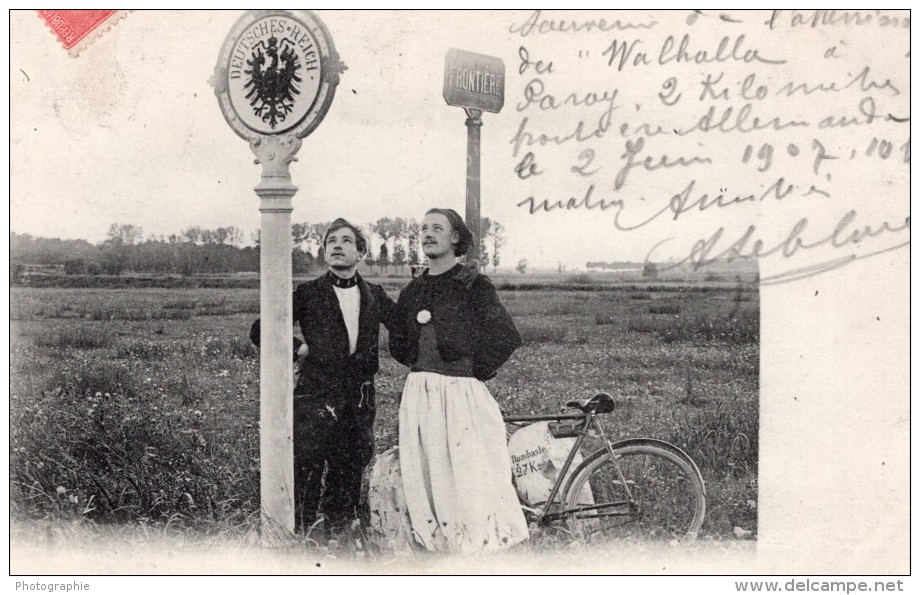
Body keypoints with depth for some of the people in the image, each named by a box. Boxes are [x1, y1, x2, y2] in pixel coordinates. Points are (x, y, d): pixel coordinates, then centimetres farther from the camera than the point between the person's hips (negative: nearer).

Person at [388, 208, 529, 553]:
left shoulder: (473, 285, -5)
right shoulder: (412, 291, 14)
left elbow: (507, 338, -12)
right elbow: (397, 343, 26)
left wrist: (476, 370, -7)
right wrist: (421, 367, 13)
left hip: (461, 392, -6)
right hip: (418, 393, 6)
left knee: (470, 480, -6)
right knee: (423, 479, 7)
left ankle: (485, 547, 1)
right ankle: (437, 544, 17)